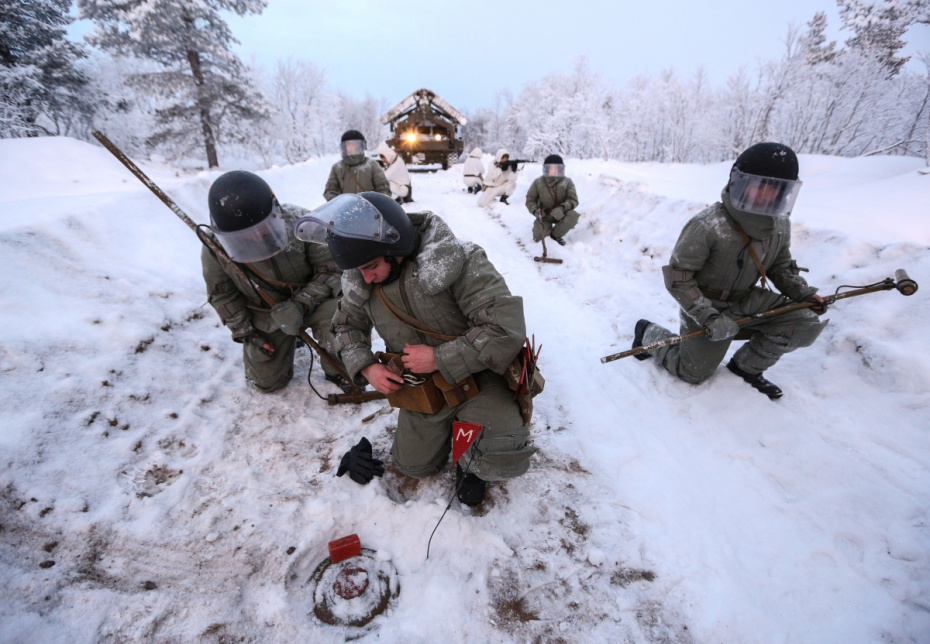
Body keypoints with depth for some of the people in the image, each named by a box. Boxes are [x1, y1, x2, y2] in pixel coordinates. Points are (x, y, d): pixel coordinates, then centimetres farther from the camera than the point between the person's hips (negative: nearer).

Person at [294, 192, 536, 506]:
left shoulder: (461, 262, -29)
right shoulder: (360, 281, -10)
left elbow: (507, 329, -33)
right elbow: (347, 324, 8)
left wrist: (439, 358, -30)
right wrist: (366, 366, -11)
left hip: (474, 375, -5)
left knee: (504, 460, -25)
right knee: (412, 465, 16)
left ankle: (470, 461, 11)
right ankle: (450, 423, 41)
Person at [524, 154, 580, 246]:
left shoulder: (567, 182, -9)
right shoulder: (538, 182, -7)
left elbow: (573, 200, -15)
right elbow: (530, 200, -3)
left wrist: (562, 208, -36)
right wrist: (535, 211, -26)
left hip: (560, 214, 0)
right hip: (544, 215, 0)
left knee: (573, 216, -32)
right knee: (538, 237, -23)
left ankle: (556, 234, -4)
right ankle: (547, 228, 19)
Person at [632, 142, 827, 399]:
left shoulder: (780, 225, -5)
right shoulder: (707, 226, -28)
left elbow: (781, 267, 13)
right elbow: (677, 277, -26)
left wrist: (803, 293, -3)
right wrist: (708, 318, -29)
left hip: (747, 299, 6)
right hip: (708, 305, -6)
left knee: (807, 324, -11)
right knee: (692, 373, 2)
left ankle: (746, 366, 10)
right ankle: (648, 332, 26)